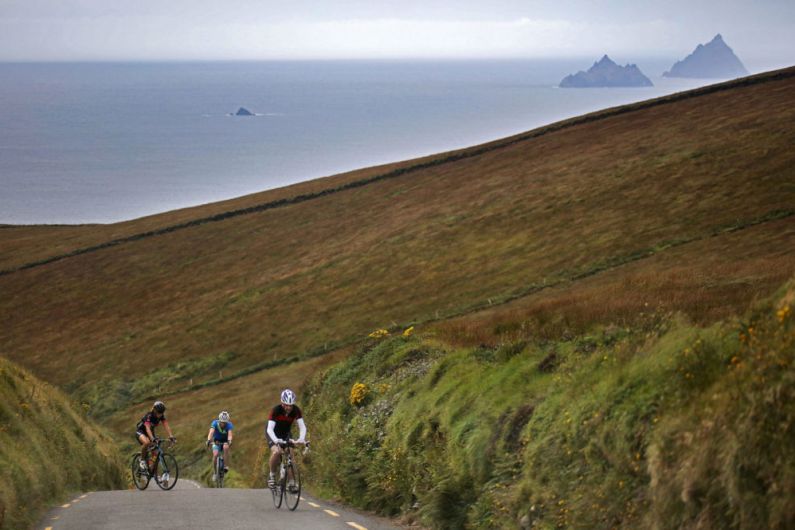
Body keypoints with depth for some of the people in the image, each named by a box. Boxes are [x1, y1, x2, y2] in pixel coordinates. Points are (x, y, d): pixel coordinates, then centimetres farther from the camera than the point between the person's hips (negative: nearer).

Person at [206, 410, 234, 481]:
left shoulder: (229, 425, -23)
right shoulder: (215, 423, -23)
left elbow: (230, 434, -38)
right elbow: (211, 432, -37)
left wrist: (229, 441, -59)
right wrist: (209, 440, -55)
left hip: (225, 441, 0)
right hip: (216, 441, 0)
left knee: (226, 447, -35)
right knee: (215, 455, -24)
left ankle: (226, 466, -26)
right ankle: (214, 473, -7)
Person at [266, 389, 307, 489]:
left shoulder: (296, 410, -22)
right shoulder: (276, 410, -31)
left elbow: (302, 427, -26)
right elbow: (270, 429, -37)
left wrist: (301, 438, -46)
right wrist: (276, 440, -55)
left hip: (285, 434, 4)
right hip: (273, 434, -4)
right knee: (276, 452, -30)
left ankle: (291, 482, -1)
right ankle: (272, 475, -11)